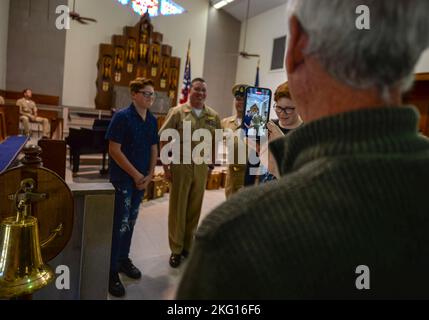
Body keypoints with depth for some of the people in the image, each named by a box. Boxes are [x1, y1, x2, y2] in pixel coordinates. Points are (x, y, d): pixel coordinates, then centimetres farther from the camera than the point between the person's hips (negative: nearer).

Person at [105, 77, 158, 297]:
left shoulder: (152, 120, 6)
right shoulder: (122, 117, -13)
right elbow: (114, 150, -17)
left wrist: (149, 175, -1)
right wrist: (136, 175, -14)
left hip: (142, 179, 6)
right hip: (123, 178, -6)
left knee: (131, 221, 17)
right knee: (120, 223, -1)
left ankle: (123, 259, 34)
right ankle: (111, 271, 14)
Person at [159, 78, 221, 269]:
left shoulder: (213, 116, 6)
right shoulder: (177, 112, -3)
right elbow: (164, 139, -3)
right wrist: (166, 166, -6)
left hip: (201, 167, 3)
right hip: (180, 166, -3)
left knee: (194, 209, 13)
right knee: (177, 208, 6)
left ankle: (188, 246, 30)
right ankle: (176, 249, 21)